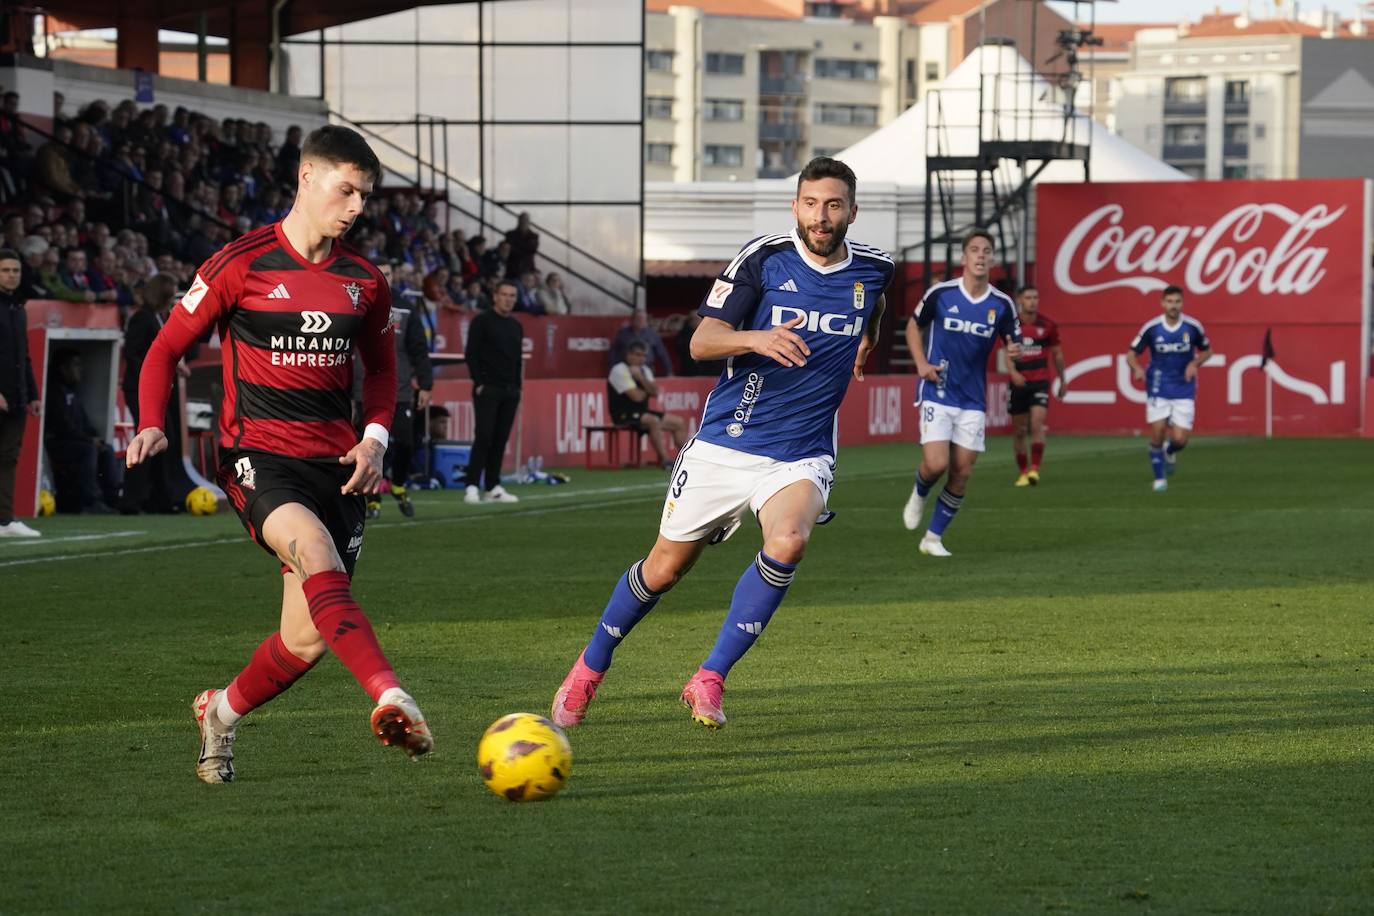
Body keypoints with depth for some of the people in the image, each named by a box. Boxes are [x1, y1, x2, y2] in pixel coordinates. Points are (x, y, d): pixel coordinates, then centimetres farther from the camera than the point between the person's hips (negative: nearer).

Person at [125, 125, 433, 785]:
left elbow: (381, 366, 26)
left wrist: (376, 436, 7)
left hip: (334, 462, 5)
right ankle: (390, 699, -49)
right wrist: (150, 426, -13)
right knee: (316, 553, -35)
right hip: (257, 453, -5)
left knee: (309, 638, 0)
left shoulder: (363, 282, 11)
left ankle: (223, 711, 29)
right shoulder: (241, 265, -3)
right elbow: (167, 347, 3)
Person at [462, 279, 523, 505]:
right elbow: (471, 354, -7)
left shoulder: (516, 326, 17)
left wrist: (517, 387, 14)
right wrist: (479, 383, -13)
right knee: (483, 437, -11)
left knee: (500, 440, 5)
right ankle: (472, 486, -11)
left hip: (510, 391, 6)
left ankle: (493, 488, 8)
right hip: (487, 390, -6)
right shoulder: (482, 321, -3)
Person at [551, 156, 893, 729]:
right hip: (725, 444, -1)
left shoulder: (874, 269, 1)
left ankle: (708, 680, -19)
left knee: (788, 540, -30)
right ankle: (590, 669, 33)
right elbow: (702, 341, -15)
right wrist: (756, 339, -32)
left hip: (802, 454, 1)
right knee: (666, 567, 8)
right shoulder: (763, 259, -9)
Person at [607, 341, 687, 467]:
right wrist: (648, 390, 3)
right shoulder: (619, 370, -12)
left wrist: (641, 378, -16)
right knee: (654, 421, -35)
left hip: (642, 413, 9)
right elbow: (637, 396, -18)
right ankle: (663, 460, -33)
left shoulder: (645, 371, 13)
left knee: (678, 422, 3)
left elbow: (655, 393, -3)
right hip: (624, 415, -9)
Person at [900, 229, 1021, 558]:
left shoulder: (1002, 304, -2)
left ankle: (934, 537, 16)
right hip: (937, 393, -3)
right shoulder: (940, 294, -7)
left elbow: (1015, 345, 9)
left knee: (962, 474, 0)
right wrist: (921, 364, -4)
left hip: (973, 401, 3)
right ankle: (919, 495, 19)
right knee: (936, 464, -17)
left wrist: (1014, 352, -16)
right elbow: (914, 325, 10)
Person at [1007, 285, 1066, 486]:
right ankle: (1022, 472, 17)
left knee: (1037, 424, -18)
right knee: (1019, 430, 6)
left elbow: (1057, 354, 13)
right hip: (1019, 382, 1)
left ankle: (1035, 469, -19)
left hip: (1040, 382, -1)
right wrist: (1013, 372, -30)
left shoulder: (1048, 325, 2)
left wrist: (1062, 381, 17)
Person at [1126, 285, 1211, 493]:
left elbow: (1207, 350, 10)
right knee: (1157, 434, -8)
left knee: (1180, 439, -7)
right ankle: (1159, 478, 12)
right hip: (1158, 389, 0)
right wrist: (1137, 368, -22)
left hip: (1184, 389, 0)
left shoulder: (1193, 326, -6)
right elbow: (1131, 353, 0)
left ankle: (1170, 451, 30)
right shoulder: (1151, 328, -8)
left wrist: (1195, 363, -10)